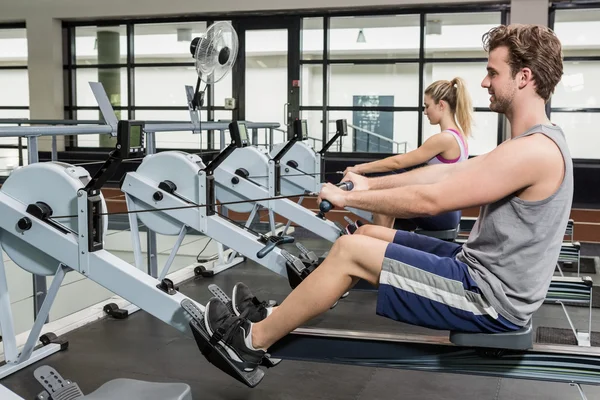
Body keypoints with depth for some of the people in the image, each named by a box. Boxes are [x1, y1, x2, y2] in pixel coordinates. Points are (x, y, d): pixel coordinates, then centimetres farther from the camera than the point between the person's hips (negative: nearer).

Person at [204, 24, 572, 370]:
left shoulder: (533, 150, -23)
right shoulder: (535, 143, 11)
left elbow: (428, 200, -24)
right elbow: (444, 174, 15)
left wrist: (347, 197, -12)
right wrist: (372, 184, 15)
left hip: (491, 298, -10)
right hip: (485, 273, 10)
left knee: (350, 250, -11)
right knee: (368, 235, 12)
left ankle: (253, 341, 5)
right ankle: (278, 317, 22)